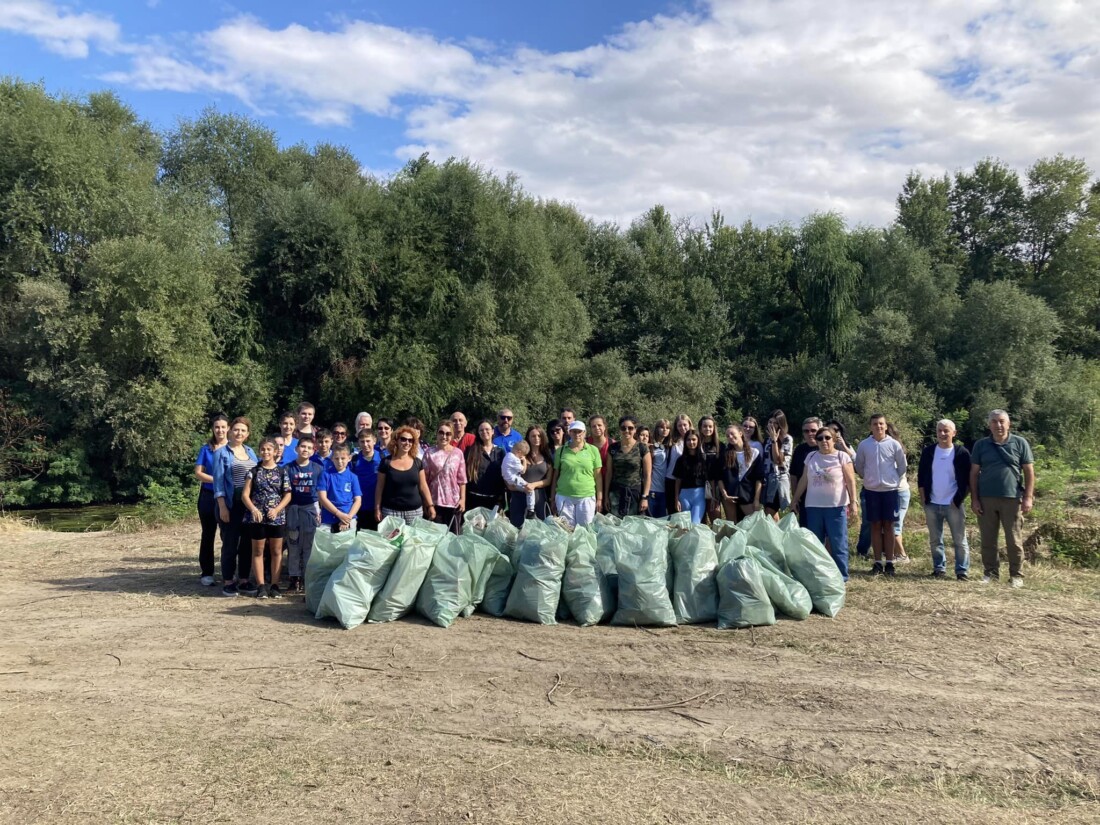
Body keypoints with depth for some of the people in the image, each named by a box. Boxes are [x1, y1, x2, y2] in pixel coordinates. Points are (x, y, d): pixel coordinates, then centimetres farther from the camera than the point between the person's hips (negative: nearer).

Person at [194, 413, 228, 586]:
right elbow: (198, 473, -2)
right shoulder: (206, 449, 4)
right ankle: (207, 573, 12)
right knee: (208, 534, 6)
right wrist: (217, 479, -16)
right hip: (209, 496, 1)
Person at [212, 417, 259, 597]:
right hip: (231, 504, -5)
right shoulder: (222, 453, -2)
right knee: (230, 544, 0)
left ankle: (243, 580, 17)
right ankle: (228, 582, 9)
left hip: (250, 504, 5)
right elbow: (218, 481, -6)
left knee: (247, 543, 8)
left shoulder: (250, 452, 12)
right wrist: (222, 506, -14)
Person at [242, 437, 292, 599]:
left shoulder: (282, 471, 4)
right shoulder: (254, 471, 3)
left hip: (277, 517, 0)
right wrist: (253, 509, -18)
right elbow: (245, 495, -1)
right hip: (257, 517, 0)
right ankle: (261, 585, 12)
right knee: (258, 551, 6)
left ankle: (274, 585, 13)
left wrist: (277, 510, -13)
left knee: (276, 551, 5)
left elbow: (287, 495, 2)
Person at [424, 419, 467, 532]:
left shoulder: (458, 453, 2)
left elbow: (462, 479, 5)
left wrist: (463, 499, 0)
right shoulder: (430, 454, -1)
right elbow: (424, 479, 2)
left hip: (454, 502, 1)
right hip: (435, 502, -1)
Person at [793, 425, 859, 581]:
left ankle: (841, 576, 8)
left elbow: (850, 481, -4)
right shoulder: (811, 456, 9)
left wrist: (853, 502, -11)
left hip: (836, 506, -3)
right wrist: (795, 499, 14)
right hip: (813, 506, 4)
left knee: (838, 543, -1)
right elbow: (803, 480, 14)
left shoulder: (842, 456, -1)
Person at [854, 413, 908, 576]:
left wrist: (895, 480, 5)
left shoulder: (894, 444, -3)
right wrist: (867, 478, 10)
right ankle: (878, 562, 11)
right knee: (875, 526, 6)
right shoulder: (864, 445, -1)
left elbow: (902, 466, 7)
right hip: (871, 490, 1)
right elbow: (859, 466, 11)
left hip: (890, 490, -1)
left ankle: (889, 562, 10)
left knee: (888, 526, 4)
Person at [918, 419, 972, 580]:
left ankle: (962, 571, 7)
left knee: (960, 540, 1)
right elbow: (921, 477, 8)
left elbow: (968, 480, -1)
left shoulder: (962, 453, -3)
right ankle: (939, 569, 19)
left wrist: (959, 499, -7)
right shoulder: (928, 451, 5)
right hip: (932, 504, 3)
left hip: (953, 505, -3)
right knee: (935, 540, 10)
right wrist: (923, 499, 2)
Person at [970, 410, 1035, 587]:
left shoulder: (1020, 443, 2)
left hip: (1012, 498, -1)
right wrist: (974, 499, 0)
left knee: (1013, 540, 4)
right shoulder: (981, 445, 5)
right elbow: (974, 473, 6)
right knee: (988, 539, 6)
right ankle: (991, 572, 17)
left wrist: (1028, 497, -5)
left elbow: (1029, 472, 2)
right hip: (986, 498, 2)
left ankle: (1017, 575, 14)